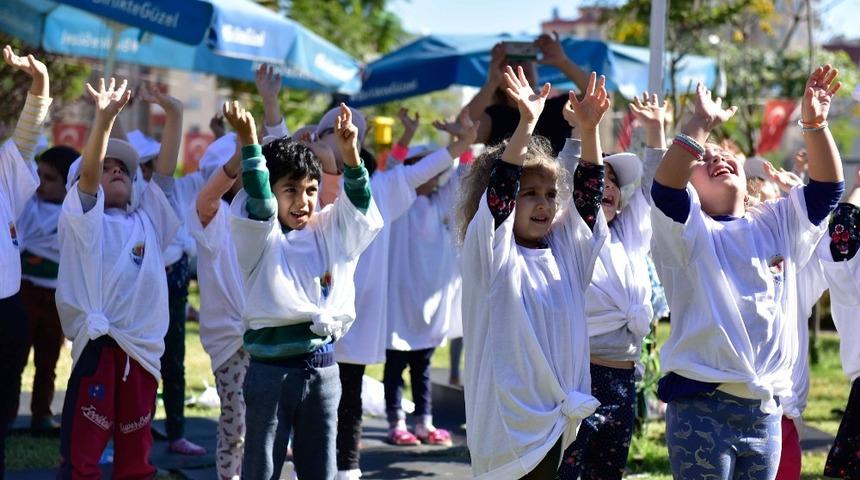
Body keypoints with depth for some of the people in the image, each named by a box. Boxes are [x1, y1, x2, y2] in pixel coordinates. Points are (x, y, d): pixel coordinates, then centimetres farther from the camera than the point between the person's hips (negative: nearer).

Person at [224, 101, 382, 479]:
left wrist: (349, 151, -22)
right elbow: (257, 200, -21)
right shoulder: (260, 236, -3)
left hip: (322, 366, 4)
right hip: (272, 369, -4)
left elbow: (358, 200, -5)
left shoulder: (329, 232, 9)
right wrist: (249, 142, -34)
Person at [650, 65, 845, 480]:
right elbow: (665, 187, -21)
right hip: (702, 407, -5)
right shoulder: (689, 230, -2)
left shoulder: (777, 224, 13)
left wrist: (814, 124, -8)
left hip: (765, 410, 5)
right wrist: (701, 124, -21)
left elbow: (827, 186, 4)